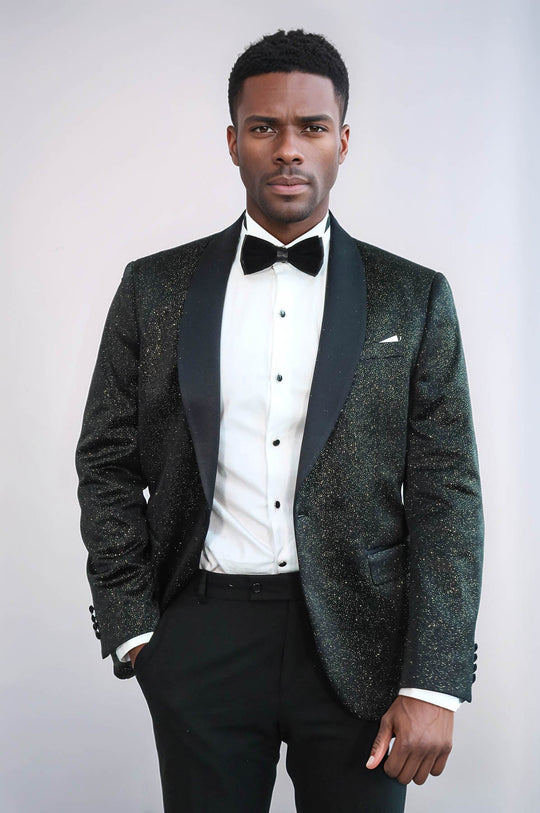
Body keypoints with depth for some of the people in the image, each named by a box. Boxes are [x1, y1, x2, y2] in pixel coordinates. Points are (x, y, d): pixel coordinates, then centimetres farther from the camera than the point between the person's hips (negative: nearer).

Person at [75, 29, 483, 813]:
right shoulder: (156, 288, 5)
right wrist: (131, 630, -1)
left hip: (358, 640, 0)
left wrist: (433, 686, -8)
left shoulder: (414, 299, 2)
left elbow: (447, 493, -1)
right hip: (201, 643, 1)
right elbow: (107, 463, 8)